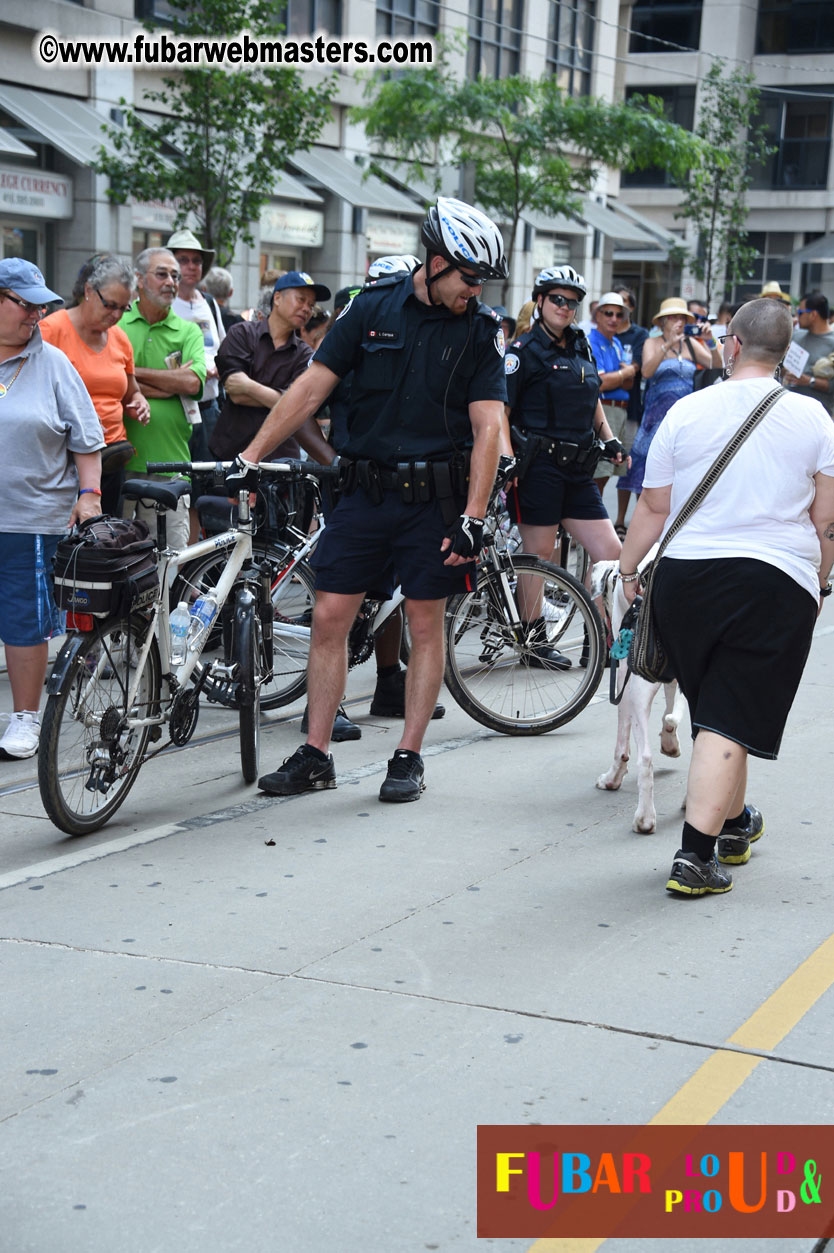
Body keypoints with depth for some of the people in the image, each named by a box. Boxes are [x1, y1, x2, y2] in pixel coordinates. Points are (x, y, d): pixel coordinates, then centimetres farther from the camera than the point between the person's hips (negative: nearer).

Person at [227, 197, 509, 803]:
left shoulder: (481, 330, -2)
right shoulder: (373, 307, 1)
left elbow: (488, 428, -8)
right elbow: (312, 386, 2)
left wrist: (473, 518, -17)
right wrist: (250, 456, -3)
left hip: (436, 496, -1)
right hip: (367, 489, 2)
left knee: (426, 623, 3)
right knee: (330, 616, 0)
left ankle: (409, 757, 15)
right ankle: (315, 756, 11)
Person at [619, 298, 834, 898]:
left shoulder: (687, 411, 1)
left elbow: (653, 507, 6)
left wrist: (627, 570, 18)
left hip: (685, 576, 2)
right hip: (776, 581, -2)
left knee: (714, 707, 19)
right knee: (730, 720, -3)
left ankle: (735, 824, 35)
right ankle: (696, 854, -10)